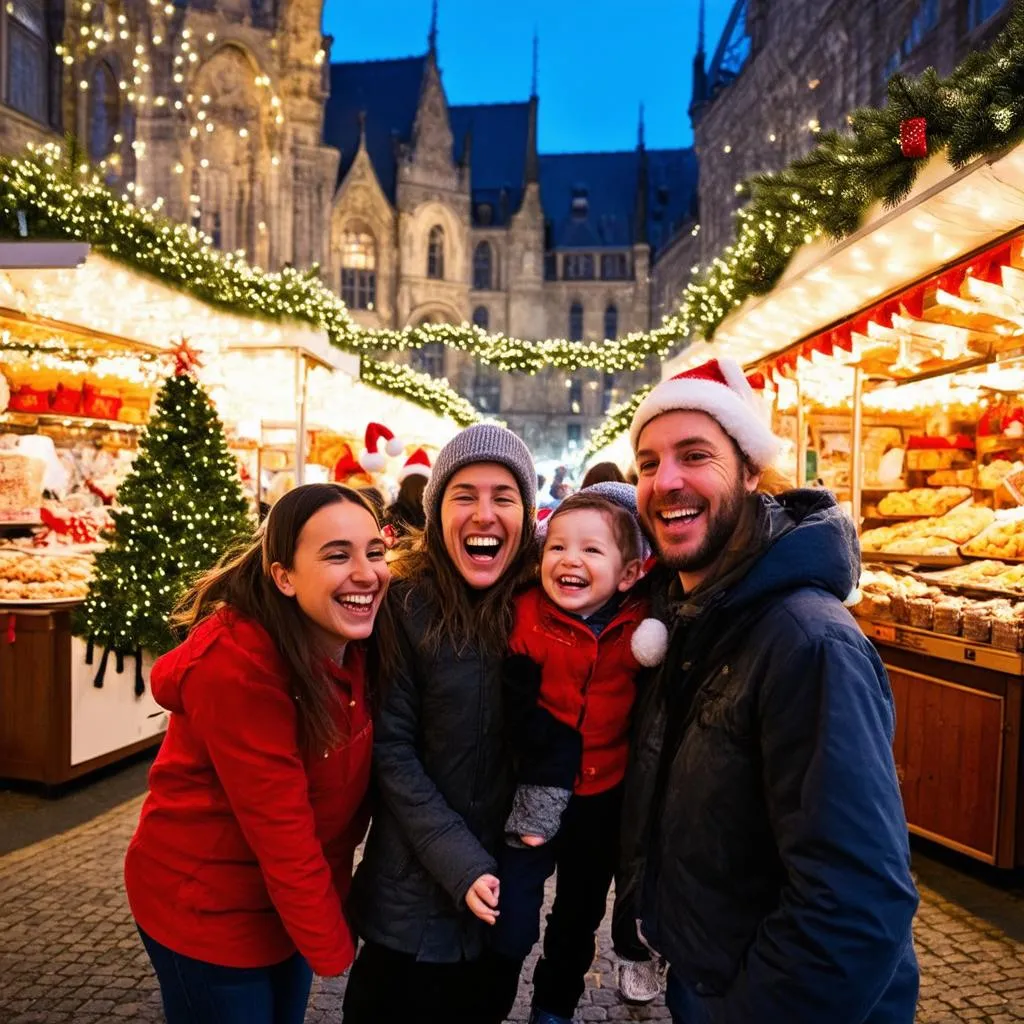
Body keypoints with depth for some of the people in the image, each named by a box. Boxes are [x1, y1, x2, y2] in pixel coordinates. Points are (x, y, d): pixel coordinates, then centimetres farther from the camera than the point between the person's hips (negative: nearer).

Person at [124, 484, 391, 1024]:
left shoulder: (353, 642, -7)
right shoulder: (235, 665, -30)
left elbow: (348, 786, 1)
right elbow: (278, 824, -26)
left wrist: (332, 897, 0)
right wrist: (332, 948, -18)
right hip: (205, 908, -6)